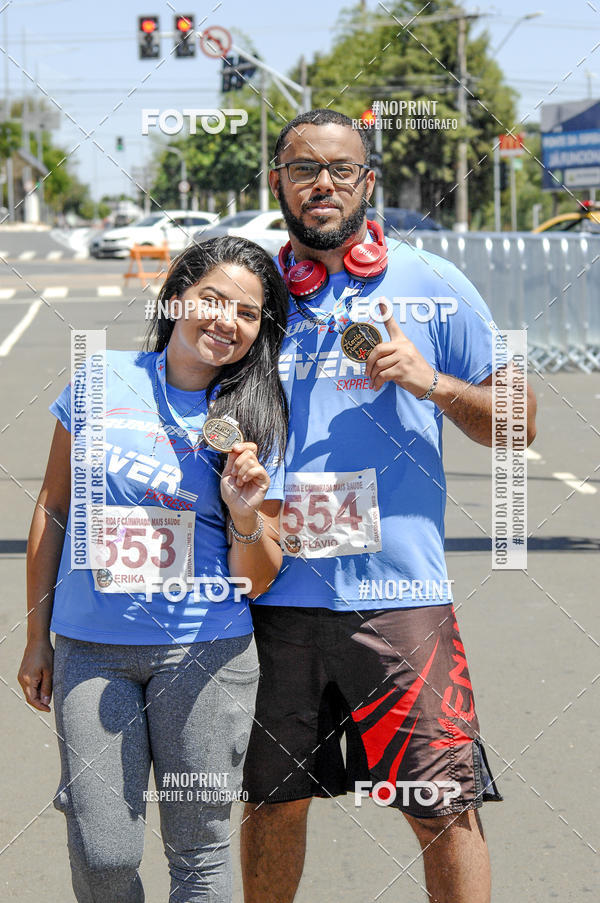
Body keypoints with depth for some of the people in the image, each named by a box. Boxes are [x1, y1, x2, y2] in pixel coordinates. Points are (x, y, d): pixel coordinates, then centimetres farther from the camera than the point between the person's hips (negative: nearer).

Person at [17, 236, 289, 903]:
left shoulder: (257, 423, 1)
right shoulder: (103, 381, 1)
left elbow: (255, 582, 4)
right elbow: (54, 509, 10)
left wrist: (246, 514, -17)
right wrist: (36, 638, 11)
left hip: (204, 652, 0)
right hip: (88, 650, 0)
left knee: (198, 849, 5)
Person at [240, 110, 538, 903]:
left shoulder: (432, 286, 3)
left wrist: (432, 382, -12)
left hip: (399, 596, -2)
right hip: (274, 593, 2)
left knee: (444, 808, -3)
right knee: (273, 800, 12)